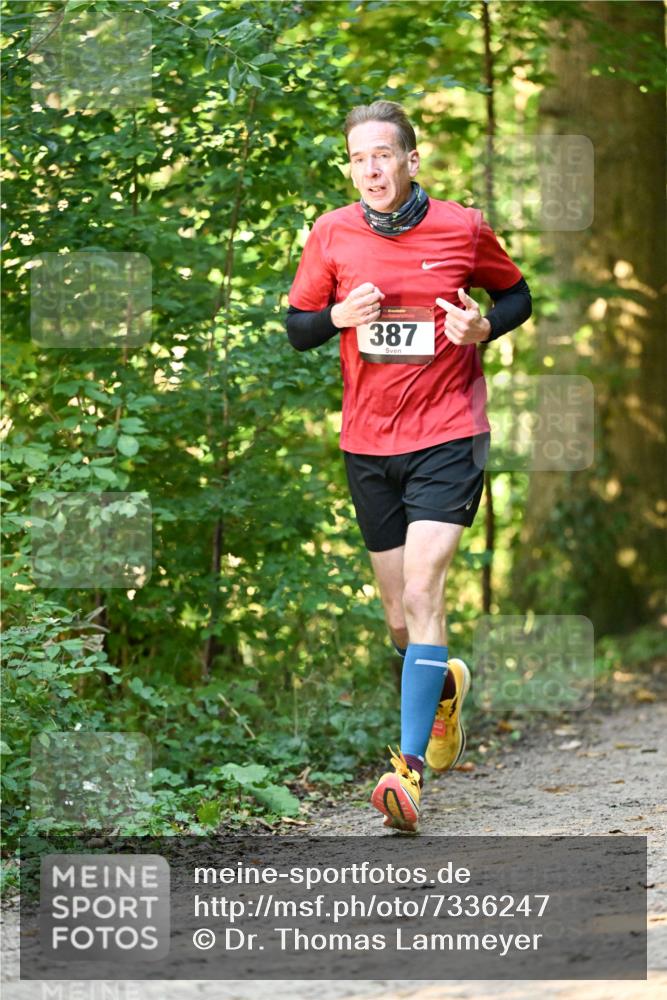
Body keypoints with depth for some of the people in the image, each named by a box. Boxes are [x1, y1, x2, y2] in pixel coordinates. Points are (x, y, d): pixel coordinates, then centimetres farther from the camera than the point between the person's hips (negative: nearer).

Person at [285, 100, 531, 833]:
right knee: (399, 619, 11)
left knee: (422, 595, -18)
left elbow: (516, 293, 13)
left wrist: (484, 326, -9)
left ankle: (410, 766, -21)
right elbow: (296, 326, 9)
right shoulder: (331, 235, 1)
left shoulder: (463, 229, -3)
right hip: (367, 443, 3)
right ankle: (445, 684, 44)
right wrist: (338, 316, -13)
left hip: (447, 436, -3)